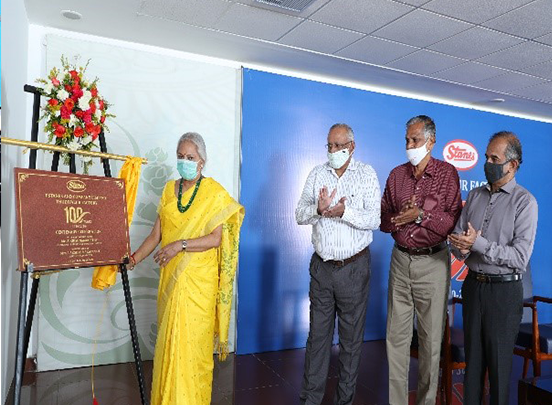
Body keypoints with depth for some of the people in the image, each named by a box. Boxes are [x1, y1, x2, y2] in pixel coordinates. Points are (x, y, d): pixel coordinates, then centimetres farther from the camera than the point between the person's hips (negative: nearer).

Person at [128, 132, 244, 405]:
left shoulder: (215, 193, -6)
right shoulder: (169, 190, 8)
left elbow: (216, 239, -12)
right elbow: (156, 234, 8)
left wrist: (180, 245, -21)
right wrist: (134, 259, -2)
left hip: (199, 280, -4)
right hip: (170, 278, 4)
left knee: (192, 341, 3)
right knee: (168, 341, 12)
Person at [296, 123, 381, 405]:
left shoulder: (367, 174, 0)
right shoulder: (317, 174, 7)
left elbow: (374, 220, -11)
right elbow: (300, 215, 0)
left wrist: (344, 212, -25)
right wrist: (318, 209, -19)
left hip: (354, 266, -2)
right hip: (321, 265, 2)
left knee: (351, 336, 9)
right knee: (318, 333, 10)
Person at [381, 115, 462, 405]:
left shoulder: (447, 173, -1)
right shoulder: (396, 175, 9)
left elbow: (454, 220, -10)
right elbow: (382, 219, 6)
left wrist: (421, 215, -19)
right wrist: (399, 217, -13)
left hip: (433, 262, -3)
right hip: (400, 260, 3)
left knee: (430, 337, 7)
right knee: (396, 335, 7)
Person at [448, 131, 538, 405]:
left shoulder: (524, 202, -8)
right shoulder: (475, 195, 8)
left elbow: (520, 257, -17)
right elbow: (458, 239, 7)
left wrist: (478, 244, -21)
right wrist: (461, 247, -15)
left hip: (504, 289, -4)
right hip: (473, 284, 5)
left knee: (499, 361, 8)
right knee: (472, 357, 14)